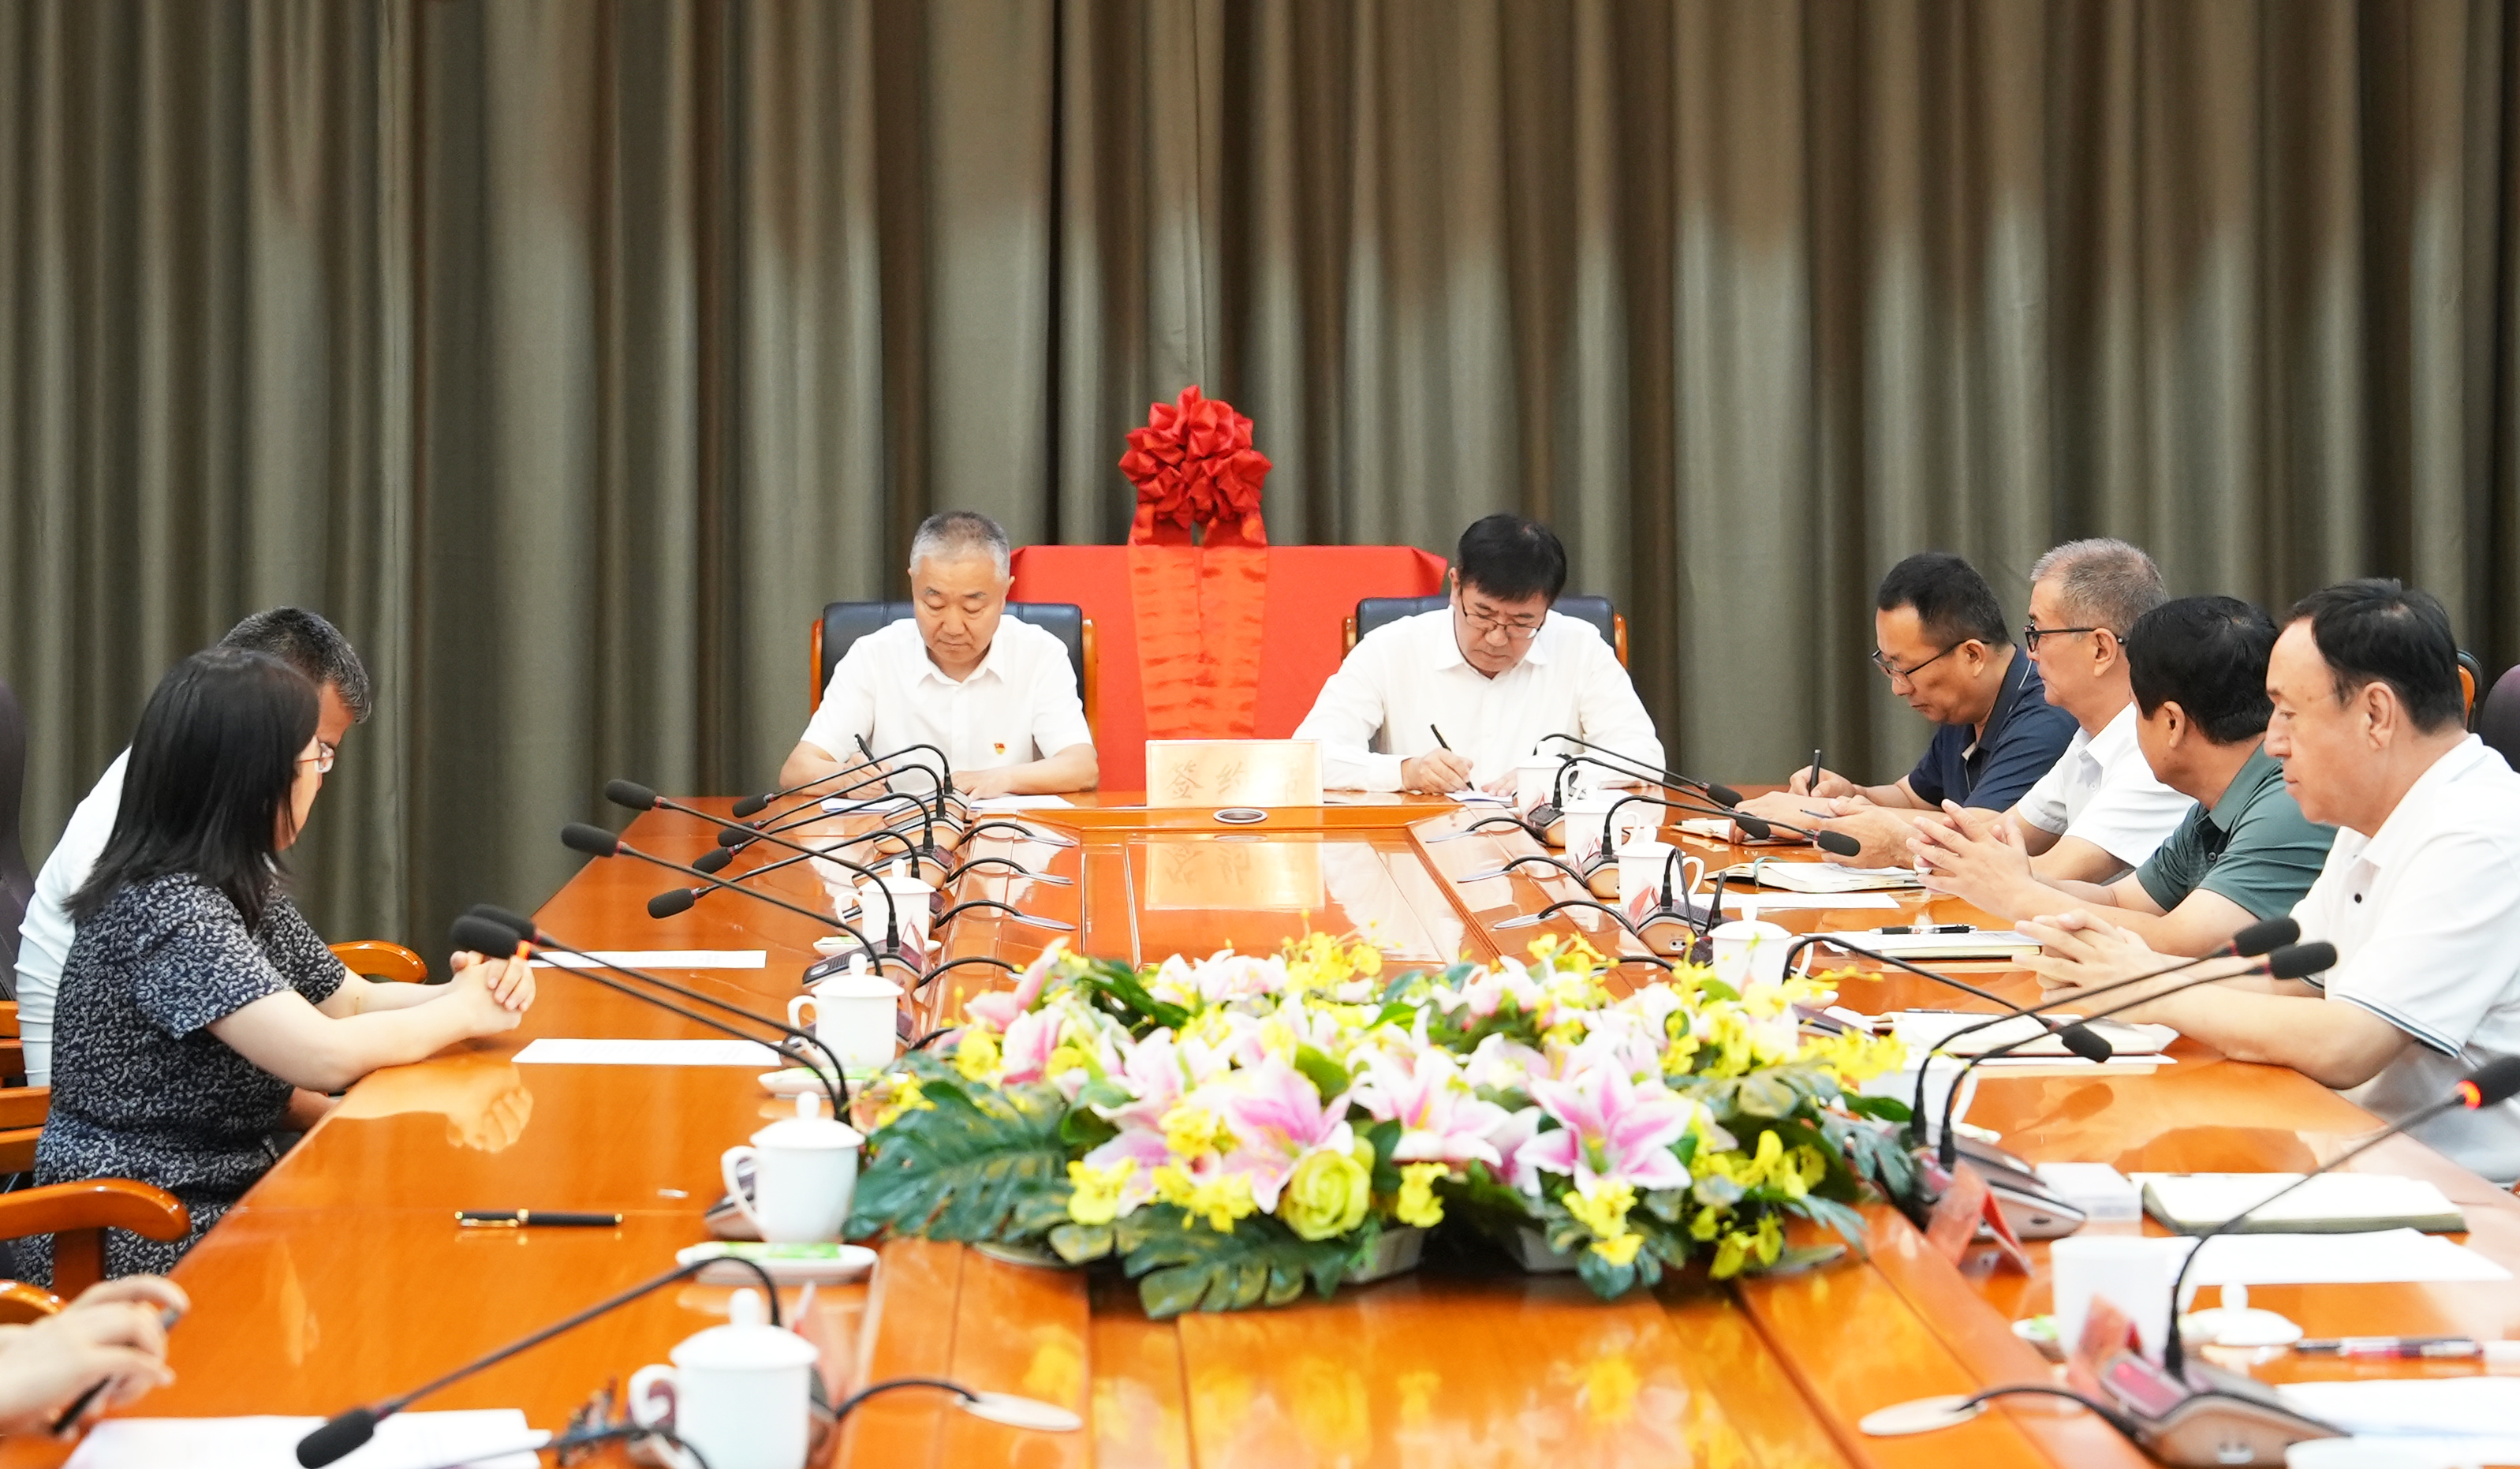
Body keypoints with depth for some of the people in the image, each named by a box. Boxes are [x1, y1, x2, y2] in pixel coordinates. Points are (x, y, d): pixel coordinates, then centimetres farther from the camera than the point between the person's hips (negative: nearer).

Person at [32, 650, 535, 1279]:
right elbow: (326, 1054, -29)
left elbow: (352, 1002, 14)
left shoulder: (247, 890, 6)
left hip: (222, 1199, 8)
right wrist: (462, 1013, -13)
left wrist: (466, 989, -6)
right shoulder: (167, 910, -22)